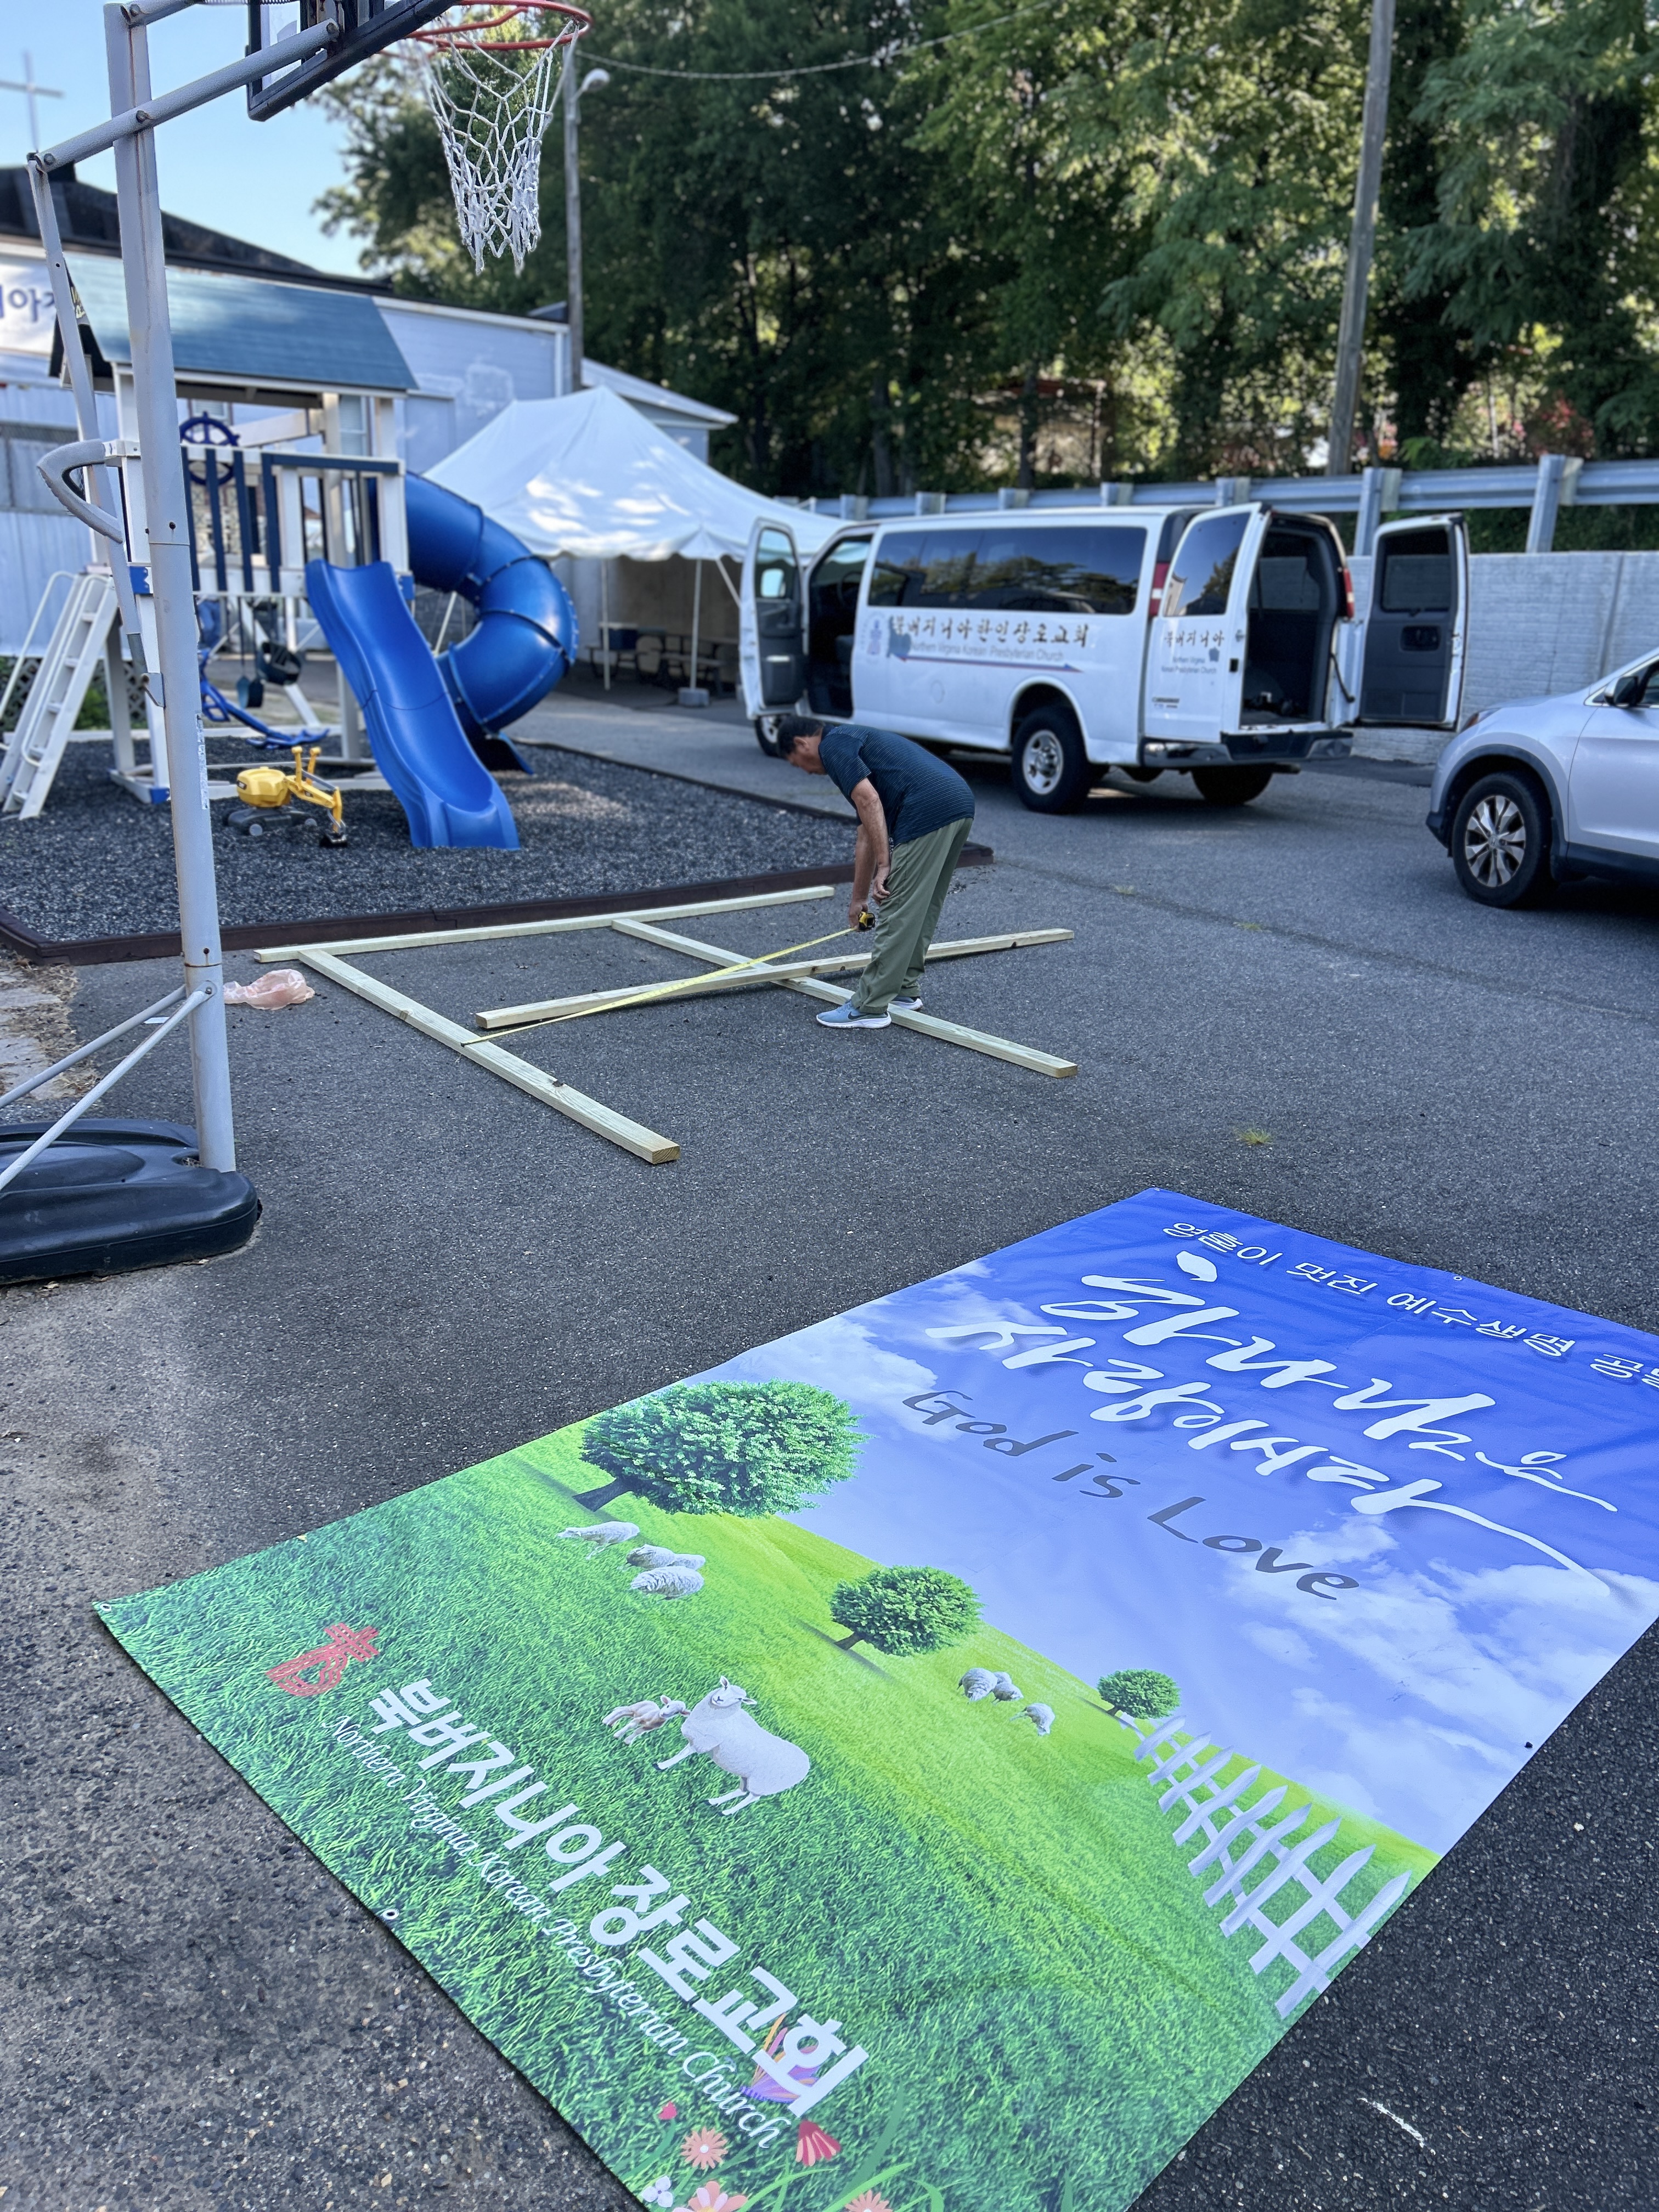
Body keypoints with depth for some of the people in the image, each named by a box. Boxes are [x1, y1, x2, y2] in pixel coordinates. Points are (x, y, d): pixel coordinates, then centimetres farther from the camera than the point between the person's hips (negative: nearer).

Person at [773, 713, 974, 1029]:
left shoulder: (833, 745, 3)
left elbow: (870, 803, -13)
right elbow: (868, 834, 34)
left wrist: (884, 865, -13)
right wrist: (859, 898, 38)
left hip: (928, 812, -9)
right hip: (961, 805, 10)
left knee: (897, 914, -3)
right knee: (922, 909, 21)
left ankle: (870, 1008, 3)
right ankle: (905, 989, 31)